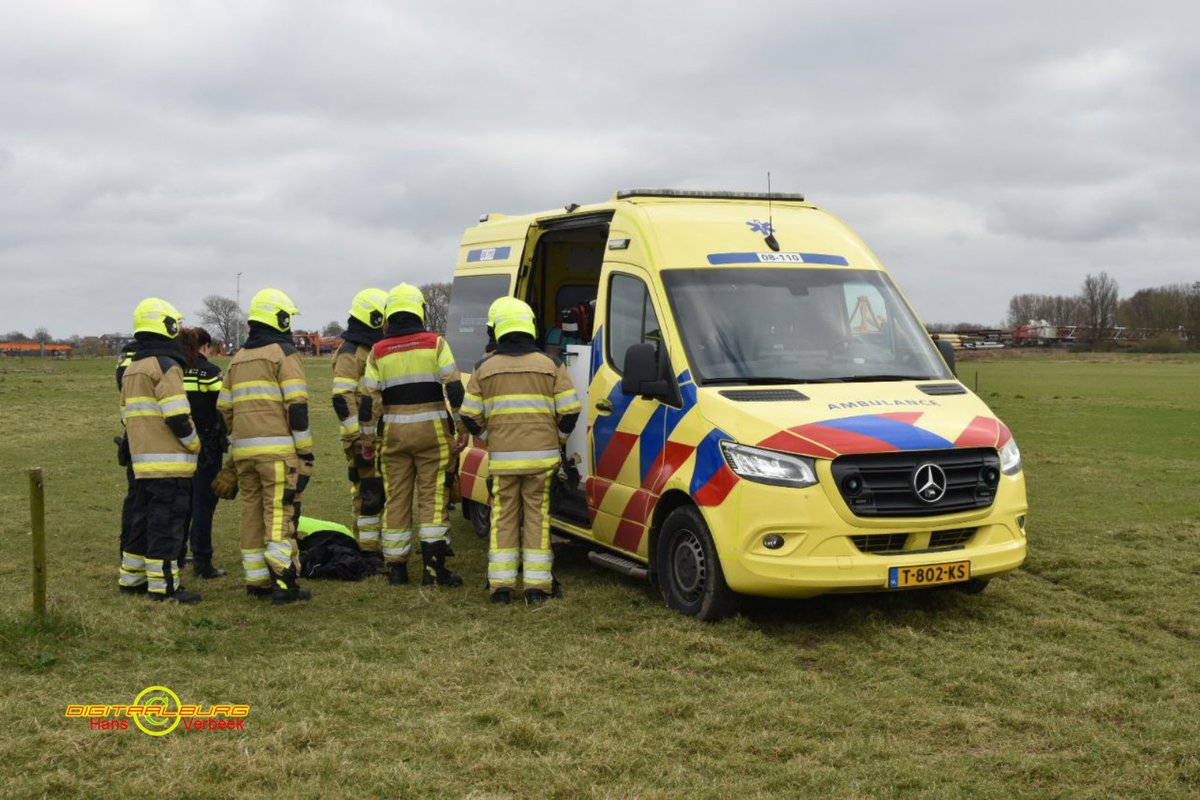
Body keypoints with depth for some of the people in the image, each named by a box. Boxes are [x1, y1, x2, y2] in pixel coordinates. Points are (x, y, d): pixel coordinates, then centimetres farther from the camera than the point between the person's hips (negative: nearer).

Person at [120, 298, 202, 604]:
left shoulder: (130, 370, 17)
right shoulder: (165, 366, -12)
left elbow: (127, 416, 21)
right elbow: (177, 416, -18)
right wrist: (194, 443, -5)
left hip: (142, 460, 9)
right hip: (169, 462, -9)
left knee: (143, 517, 18)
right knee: (167, 523, -6)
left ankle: (130, 576, 26)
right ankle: (163, 585, -4)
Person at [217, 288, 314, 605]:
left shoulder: (238, 358, 19)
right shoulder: (284, 353, -3)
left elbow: (224, 406, 19)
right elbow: (296, 405, -11)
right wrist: (306, 450, -8)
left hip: (243, 448, 7)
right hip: (277, 448, -7)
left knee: (252, 511, 11)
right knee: (281, 513, -7)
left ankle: (256, 580, 15)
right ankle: (283, 583, -10)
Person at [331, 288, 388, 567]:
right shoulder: (350, 353, -12)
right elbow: (342, 398, -20)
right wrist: (357, 437, -22)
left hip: (383, 437, 9)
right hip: (364, 439, -9)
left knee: (384, 492, 13)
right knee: (368, 494, -6)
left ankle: (383, 545, 21)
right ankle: (368, 551, 0)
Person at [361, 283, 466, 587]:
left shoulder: (378, 352, 3)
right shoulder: (435, 343, -3)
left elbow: (370, 400, 1)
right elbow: (454, 388, -9)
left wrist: (367, 440, 8)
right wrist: (460, 428, -5)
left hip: (393, 433, 2)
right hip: (431, 430, -2)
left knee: (396, 499, 9)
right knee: (432, 496, 1)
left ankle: (396, 567, 14)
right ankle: (434, 565, -4)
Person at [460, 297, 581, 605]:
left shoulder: (484, 368, 3)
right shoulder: (551, 365, 1)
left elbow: (470, 417, 3)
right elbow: (570, 411, 0)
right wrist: (557, 439, 17)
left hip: (502, 457, 1)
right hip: (542, 456, 0)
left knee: (504, 518, 10)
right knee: (537, 516, 5)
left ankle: (501, 585, 10)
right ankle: (537, 586, 6)